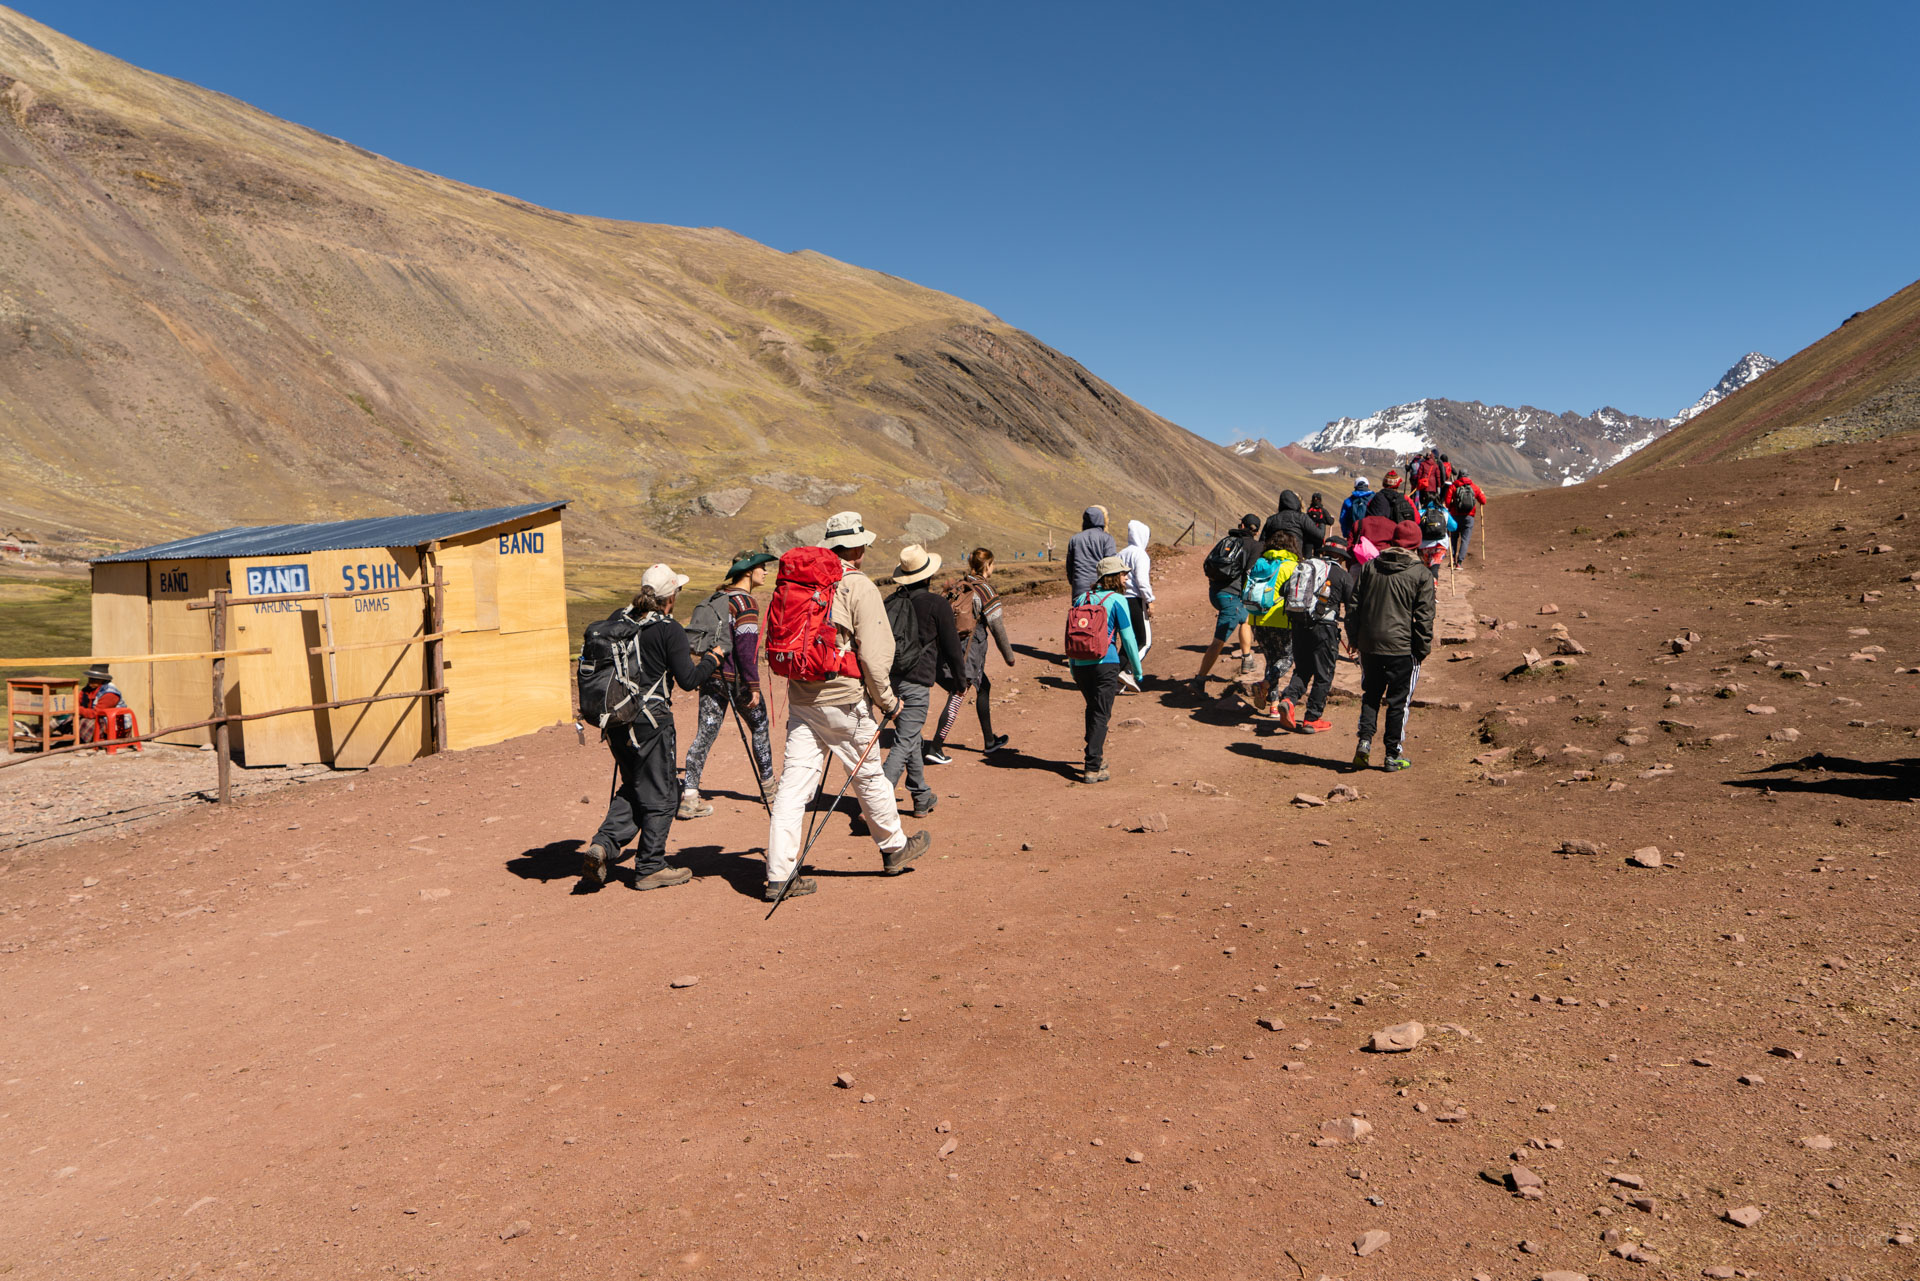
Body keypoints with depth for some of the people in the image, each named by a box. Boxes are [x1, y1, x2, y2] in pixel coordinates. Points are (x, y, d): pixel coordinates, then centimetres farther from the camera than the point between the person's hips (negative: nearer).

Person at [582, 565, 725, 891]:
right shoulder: (669, 631, -12)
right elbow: (689, 680, -13)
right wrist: (712, 658, 3)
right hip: (650, 720, -6)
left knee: (633, 787, 22)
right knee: (659, 794, 7)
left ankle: (604, 844, 6)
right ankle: (650, 868, 13)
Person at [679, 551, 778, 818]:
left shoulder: (717, 596, 12)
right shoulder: (746, 602, -13)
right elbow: (745, 646, -20)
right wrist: (753, 686, -18)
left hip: (711, 674, 7)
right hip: (736, 678, -7)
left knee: (704, 734, 2)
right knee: (759, 728, 15)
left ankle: (689, 796, -7)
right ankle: (767, 785, 28)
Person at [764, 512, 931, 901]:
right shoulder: (859, 587, -10)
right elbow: (872, 655, -15)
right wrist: (888, 700, -3)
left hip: (800, 698, 5)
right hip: (843, 701, -5)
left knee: (794, 782, 2)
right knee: (869, 775, 13)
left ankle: (779, 875, 1)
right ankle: (894, 848, 32)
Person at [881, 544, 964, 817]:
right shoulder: (937, 604, -8)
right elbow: (951, 646, -5)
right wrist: (960, 676, 11)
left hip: (891, 679, 7)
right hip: (917, 681, -6)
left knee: (911, 738, 20)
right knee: (904, 742, -6)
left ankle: (922, 798, 30)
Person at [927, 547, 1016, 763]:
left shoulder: (958, 587, 11)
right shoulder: (984, 590, -10)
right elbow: (996, 626, -9)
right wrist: (1009, 655, 0)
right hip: (970, 649, -8)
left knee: (984, 687, 22)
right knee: (957, 698, -7)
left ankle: (989, 742, 30)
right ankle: (934, 748, -10)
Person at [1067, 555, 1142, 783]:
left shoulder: (1082, 599, 10)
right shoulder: (1117, 600, -5)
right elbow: (1127, 638, -4)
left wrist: (1073, 667, 22)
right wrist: (1137, 671, 4)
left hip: (1081, 665, 5)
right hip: (1105, 664, -5)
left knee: (1092, 711, 22)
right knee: (1101, 715, -1)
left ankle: (1095, 757, 30)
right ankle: (1092, 768, -4)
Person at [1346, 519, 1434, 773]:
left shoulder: (1370, 567, 5)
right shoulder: (1421, 574, -5)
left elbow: (1354, 605, 7)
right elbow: (1424, 616, -6)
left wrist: (1354, 638, 14)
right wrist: (1423, 648, 3)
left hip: (1369, 645, 3)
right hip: (1403, 647, -3)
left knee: (1370, 695, 18)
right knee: (1399, 700, 7)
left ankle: (1365, 740, 1)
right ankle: (1393, 755, 12)